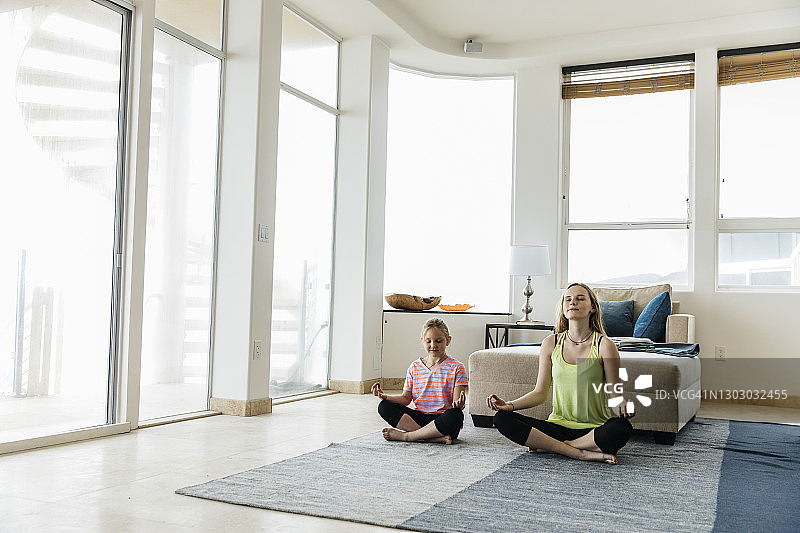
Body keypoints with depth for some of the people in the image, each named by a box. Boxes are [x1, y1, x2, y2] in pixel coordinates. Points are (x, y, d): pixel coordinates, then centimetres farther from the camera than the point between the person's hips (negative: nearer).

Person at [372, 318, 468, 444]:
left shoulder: (456, 368, 0)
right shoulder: (414, 367, 12)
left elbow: (456, 402, -7)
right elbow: (406, 398, 12)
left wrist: (458, 404, -32)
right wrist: (385, 396, -6)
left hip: (442, 420, -4)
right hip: (420, 417, 4)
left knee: (456, 415, -38)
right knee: (384, 406, -17)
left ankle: (405, 435, -25)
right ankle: (434, 437, -28)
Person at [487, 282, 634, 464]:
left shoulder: (604, 345, -4)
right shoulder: (551, 344, 5)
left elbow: (614, 394, -2)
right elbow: (540, 393, 8)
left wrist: (621, 407, -26)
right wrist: (510, 405, -8)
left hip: (594, 428, -2)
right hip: (559, 425, 3)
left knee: (622, 428, -37)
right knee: (502, 418, -19)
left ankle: (547, 446, -17)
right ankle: (581, 453, -21)